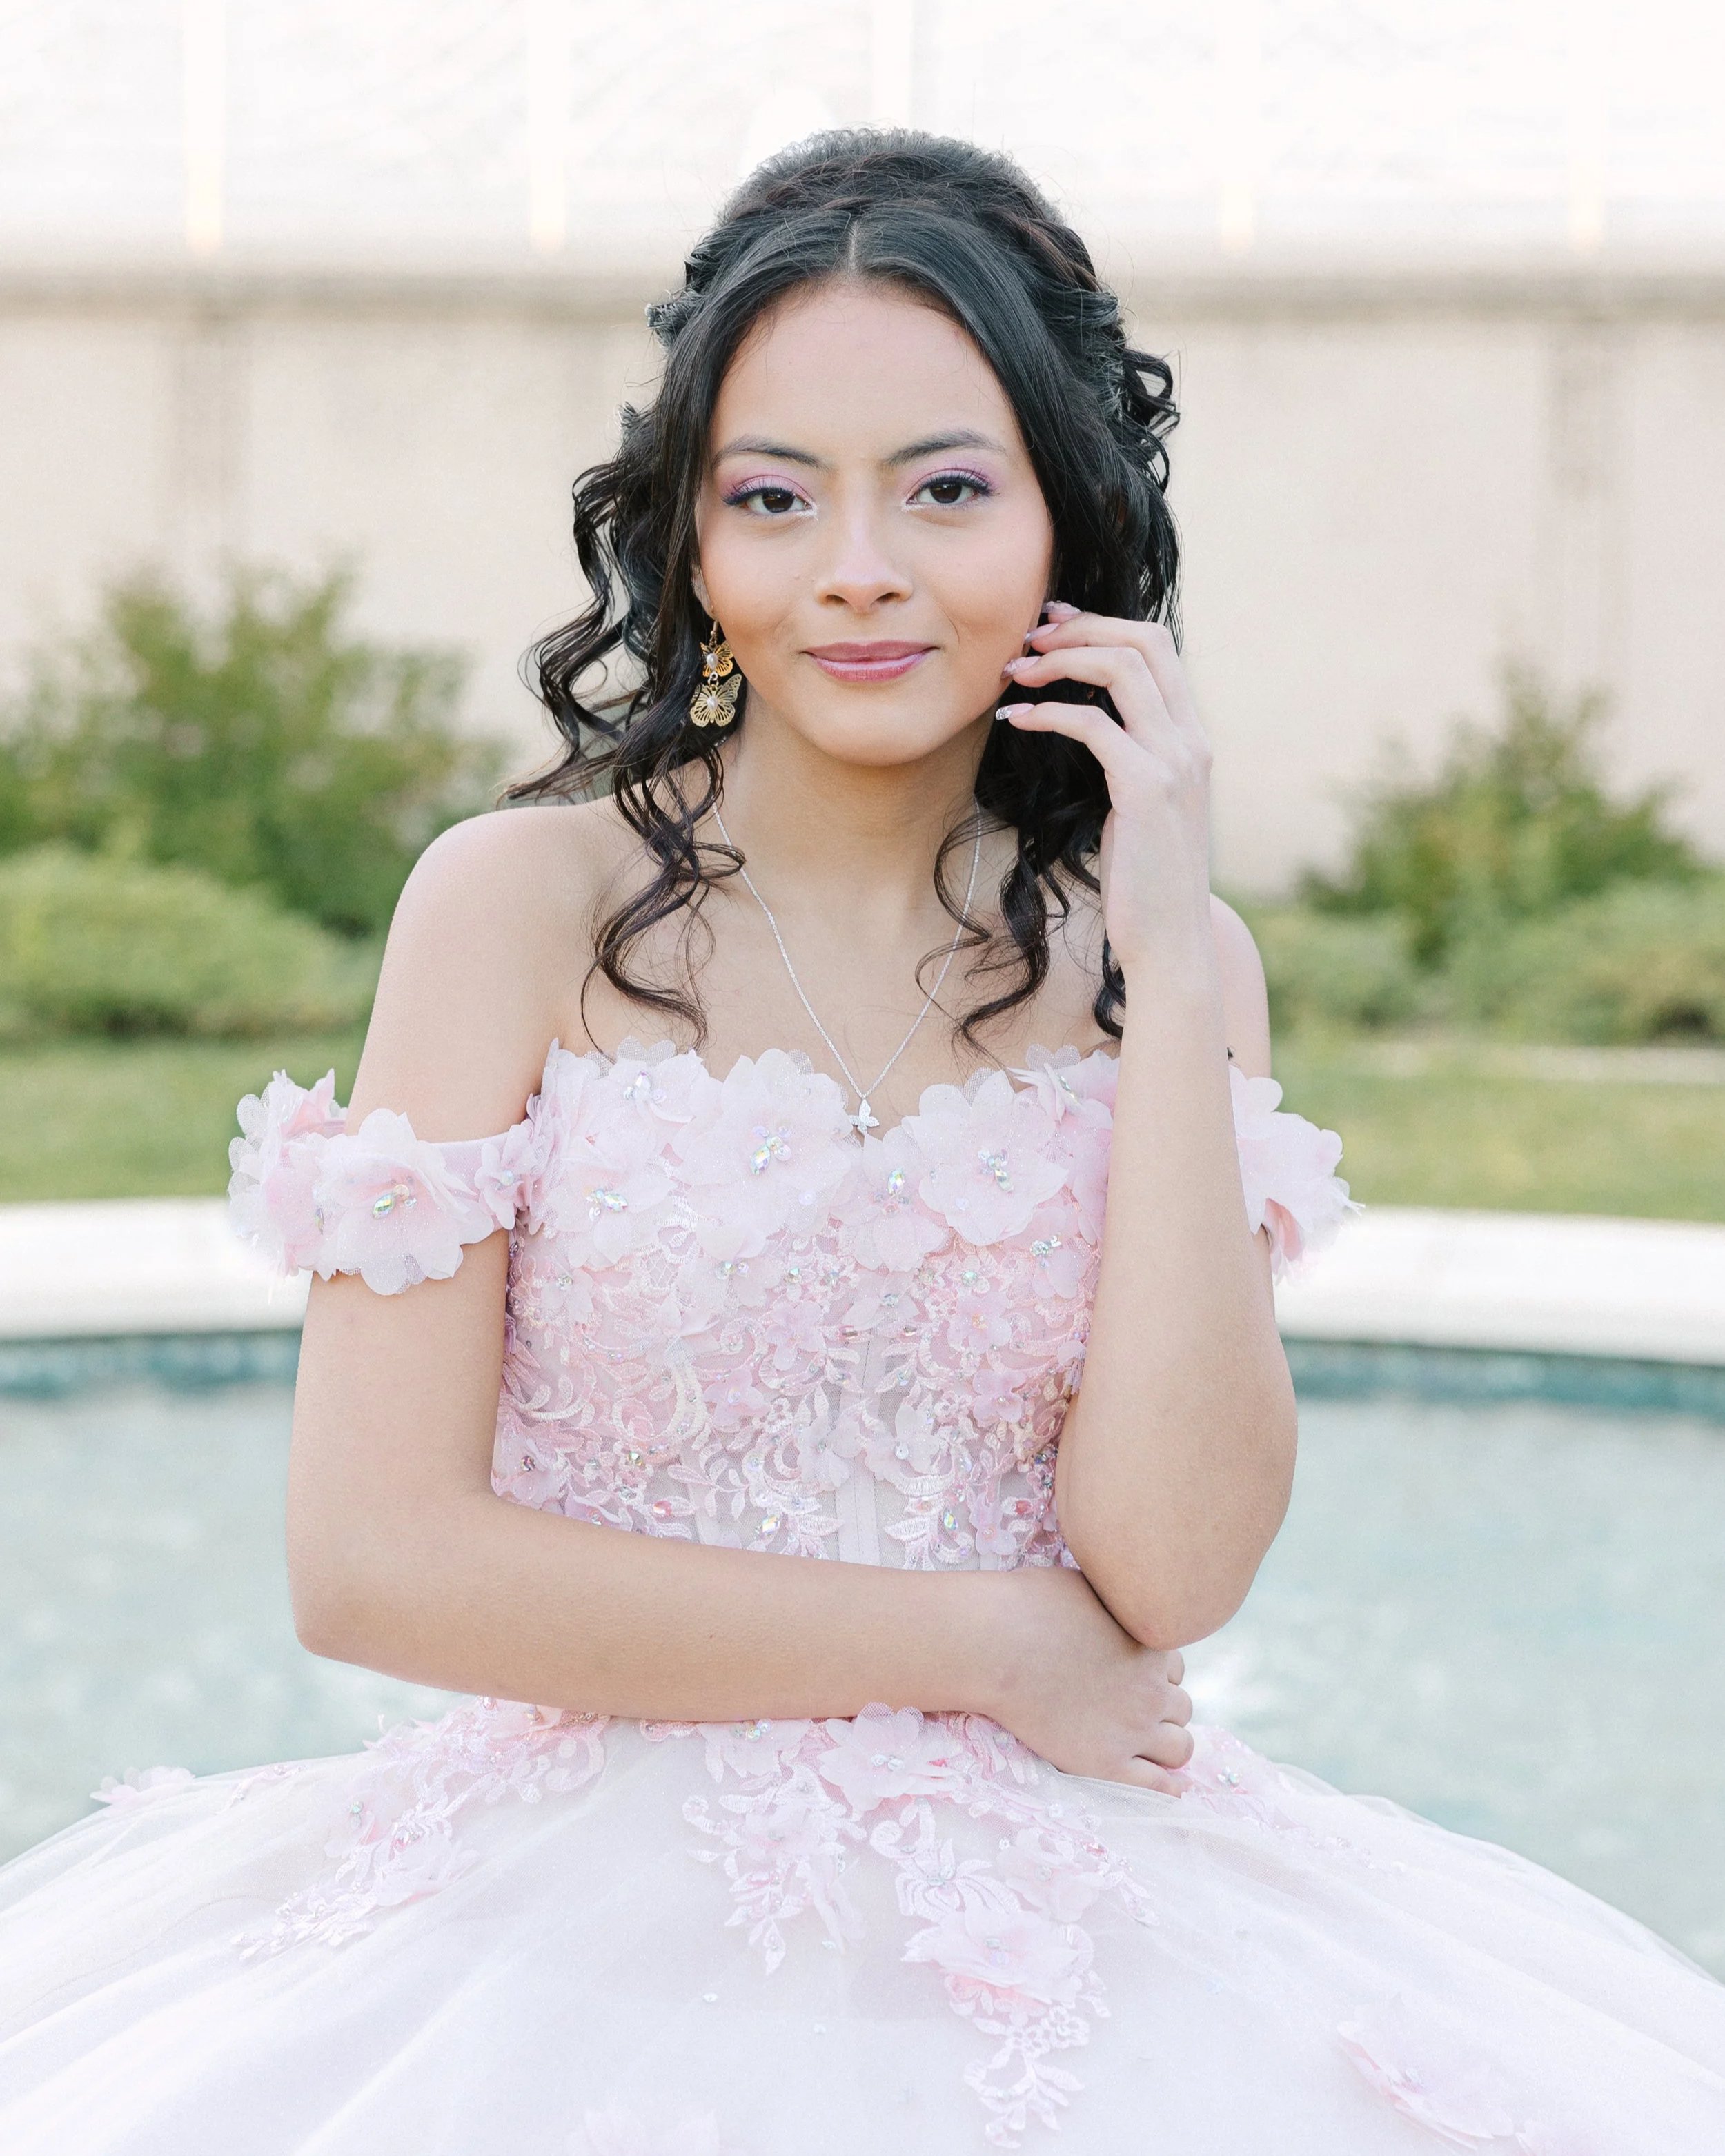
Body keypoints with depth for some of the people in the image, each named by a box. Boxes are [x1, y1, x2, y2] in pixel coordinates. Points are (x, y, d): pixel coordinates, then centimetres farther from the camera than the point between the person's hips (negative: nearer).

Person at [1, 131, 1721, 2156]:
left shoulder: (1174, 954, 5)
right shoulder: (527, 903, -3)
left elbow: (1174, 1570, -7)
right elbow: (375, 1560, -10)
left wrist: (1169, 964, -10)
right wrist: (981, 1642, -7)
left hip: (1067, 1924, 2)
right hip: (591, 1919, -1)